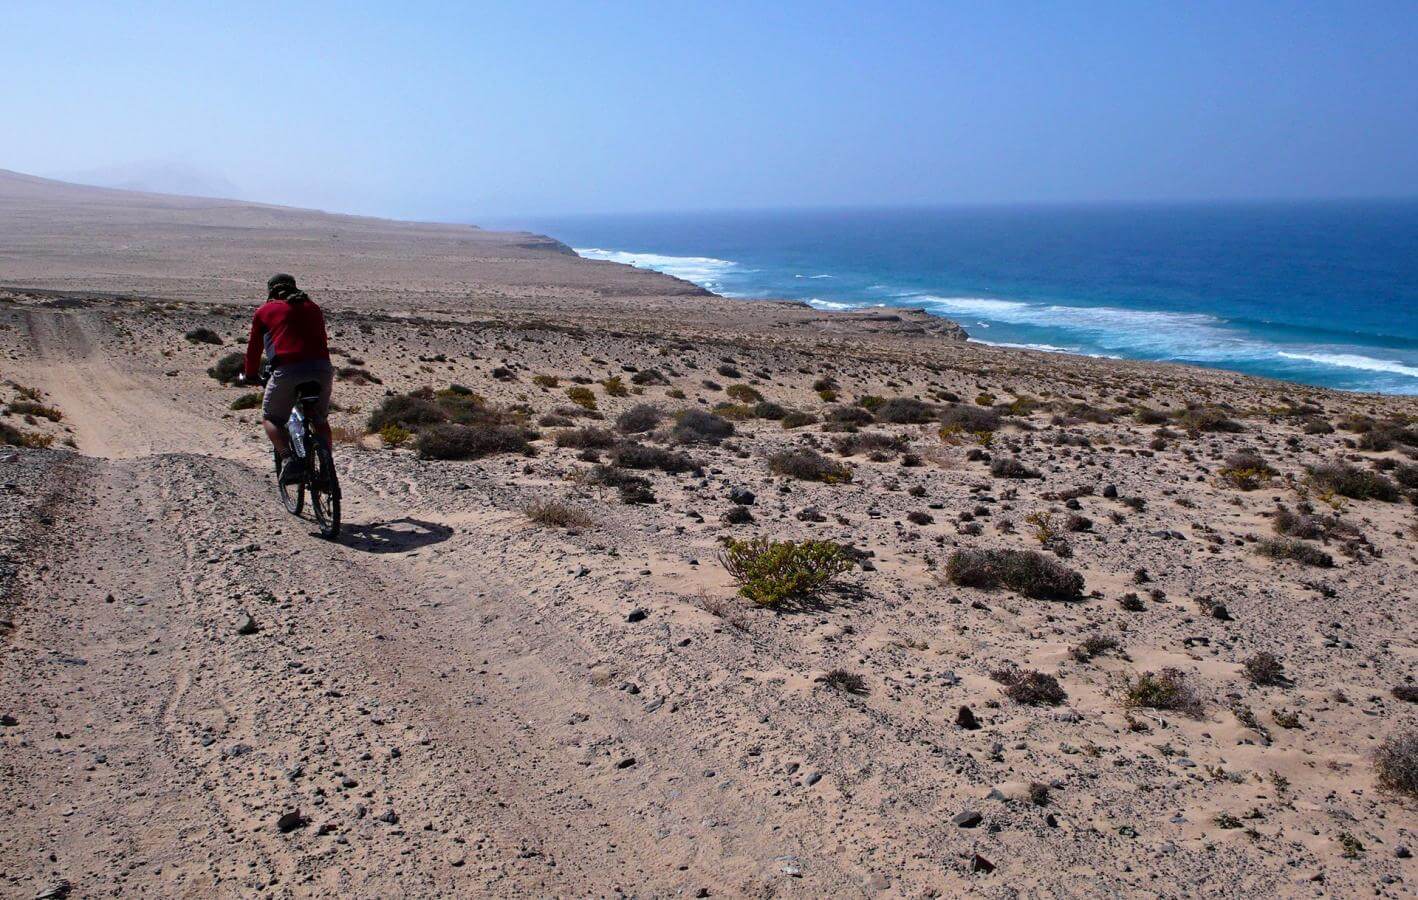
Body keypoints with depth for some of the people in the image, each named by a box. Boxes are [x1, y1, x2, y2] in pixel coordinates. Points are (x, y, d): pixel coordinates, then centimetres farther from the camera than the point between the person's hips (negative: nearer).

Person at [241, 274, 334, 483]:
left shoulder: (265, 310, 16)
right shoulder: (312, 307, 25)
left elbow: (254, 346, 22)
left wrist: (250, 375, 36)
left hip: (287, 371, -3)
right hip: (322, 369, 3)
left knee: (270, 419, 16)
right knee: (320, 420, 23)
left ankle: (289, 459, -7)